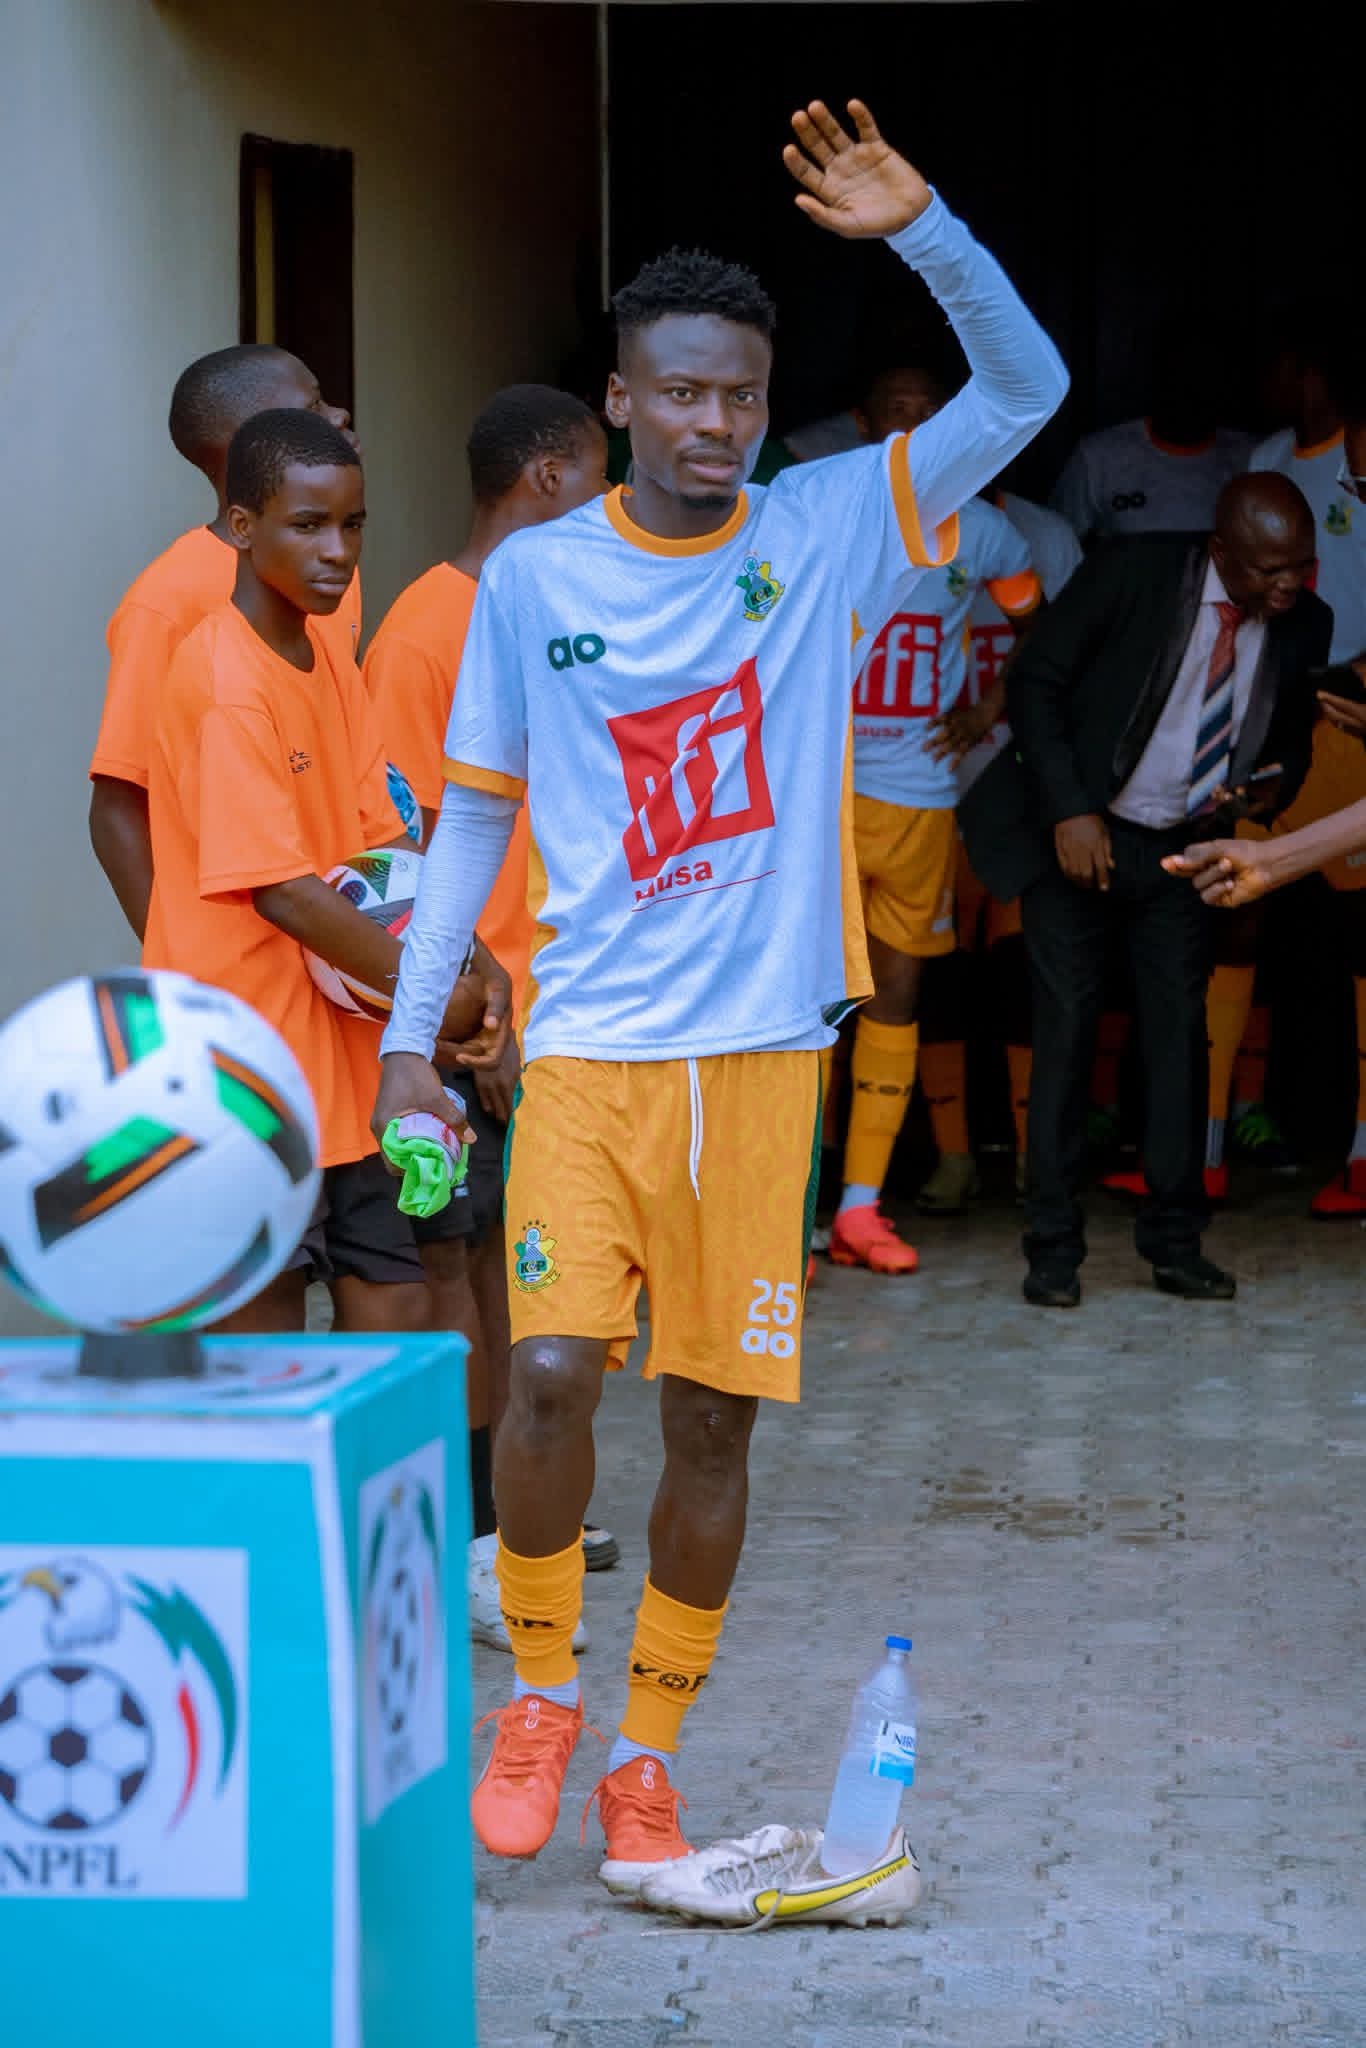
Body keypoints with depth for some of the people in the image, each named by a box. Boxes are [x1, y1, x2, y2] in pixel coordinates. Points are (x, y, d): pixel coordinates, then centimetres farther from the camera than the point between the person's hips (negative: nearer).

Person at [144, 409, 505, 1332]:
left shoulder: (329, 661, 11)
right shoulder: (224, 678, -17)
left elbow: (385, 839, 11)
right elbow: (281, 891, -21)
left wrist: (475, 967, -4)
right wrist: (431, 991, -15)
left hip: (340, 1056, 8)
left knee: (395, 1313, 8)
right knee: (267, 1334, -1)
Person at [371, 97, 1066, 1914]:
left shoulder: (822, 533, 2)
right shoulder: (534, 578, 1)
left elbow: (1028, 388, -2)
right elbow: (471, 817, 8)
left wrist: (922, 230, -17)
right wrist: (411, 1039, 3)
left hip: (761, 1046, 1)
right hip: (589, 1044, -1)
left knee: (714, 1410, 4)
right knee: (552, 1369, -17)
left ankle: (648, 1755, 20)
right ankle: (539, 1692, 7)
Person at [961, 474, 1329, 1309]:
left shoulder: (1306, 624, -4)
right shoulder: (1135, 573, -17)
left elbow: (1293, 736, 12)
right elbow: (1036, 679, -11)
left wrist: (1275, 786, -12)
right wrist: (1069, 810, -18)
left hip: (1181, 849, 3)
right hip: (1078, 833, -3)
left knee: (1181, 1023, -1)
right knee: (1068, 1022, -4)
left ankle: (1175, 1240, 7)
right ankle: (1054, 1247, 2)